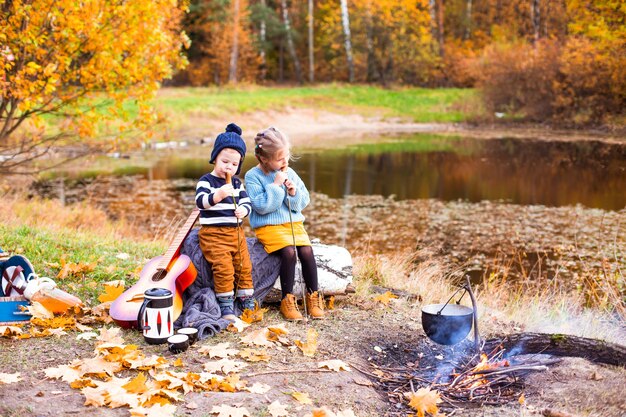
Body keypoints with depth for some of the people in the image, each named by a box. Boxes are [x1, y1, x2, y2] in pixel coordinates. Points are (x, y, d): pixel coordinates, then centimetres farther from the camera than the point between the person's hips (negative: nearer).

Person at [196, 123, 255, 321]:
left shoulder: (237, 183, 12)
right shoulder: (206, 181, -6)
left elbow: (246, 202, 14)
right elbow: (200, 201, -22)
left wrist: (244, 210, -11)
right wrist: (218, 195, -40)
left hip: (235, 232, 6)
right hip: (213, 233, -6)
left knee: (244, 266, 5)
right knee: (224, 267, -17)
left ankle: (247, 301, 17)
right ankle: (226, 305, -6)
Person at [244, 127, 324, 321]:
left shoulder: (290, 173, 8)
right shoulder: (253, 176, -6)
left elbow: (303, 201, 10)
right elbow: (261, 206, -15)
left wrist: (294, 193, -11)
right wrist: (275, 185, -17)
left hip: (293, 222, 4)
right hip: (268, 226, -4)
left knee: (306, 250, -21)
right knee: (289, 251, -29)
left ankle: (313, 296, -7)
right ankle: (287, 300, -16)